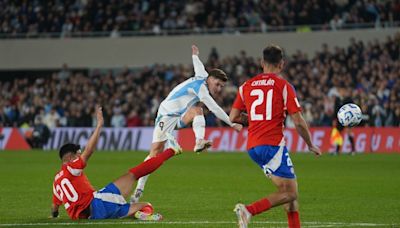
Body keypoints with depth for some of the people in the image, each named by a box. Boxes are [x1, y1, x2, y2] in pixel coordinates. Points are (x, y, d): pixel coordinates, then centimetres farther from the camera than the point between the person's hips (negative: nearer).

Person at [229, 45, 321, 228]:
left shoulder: (246, 86, 11)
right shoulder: (283, 86, -3)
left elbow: (233, 118, 10)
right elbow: (298, 122, -5)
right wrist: (311, 145, 9)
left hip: (253, 147, 7)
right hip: (273, 144, -7)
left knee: (288, 190, 17)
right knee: (290, 194, -5)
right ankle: (248, 210, -23)